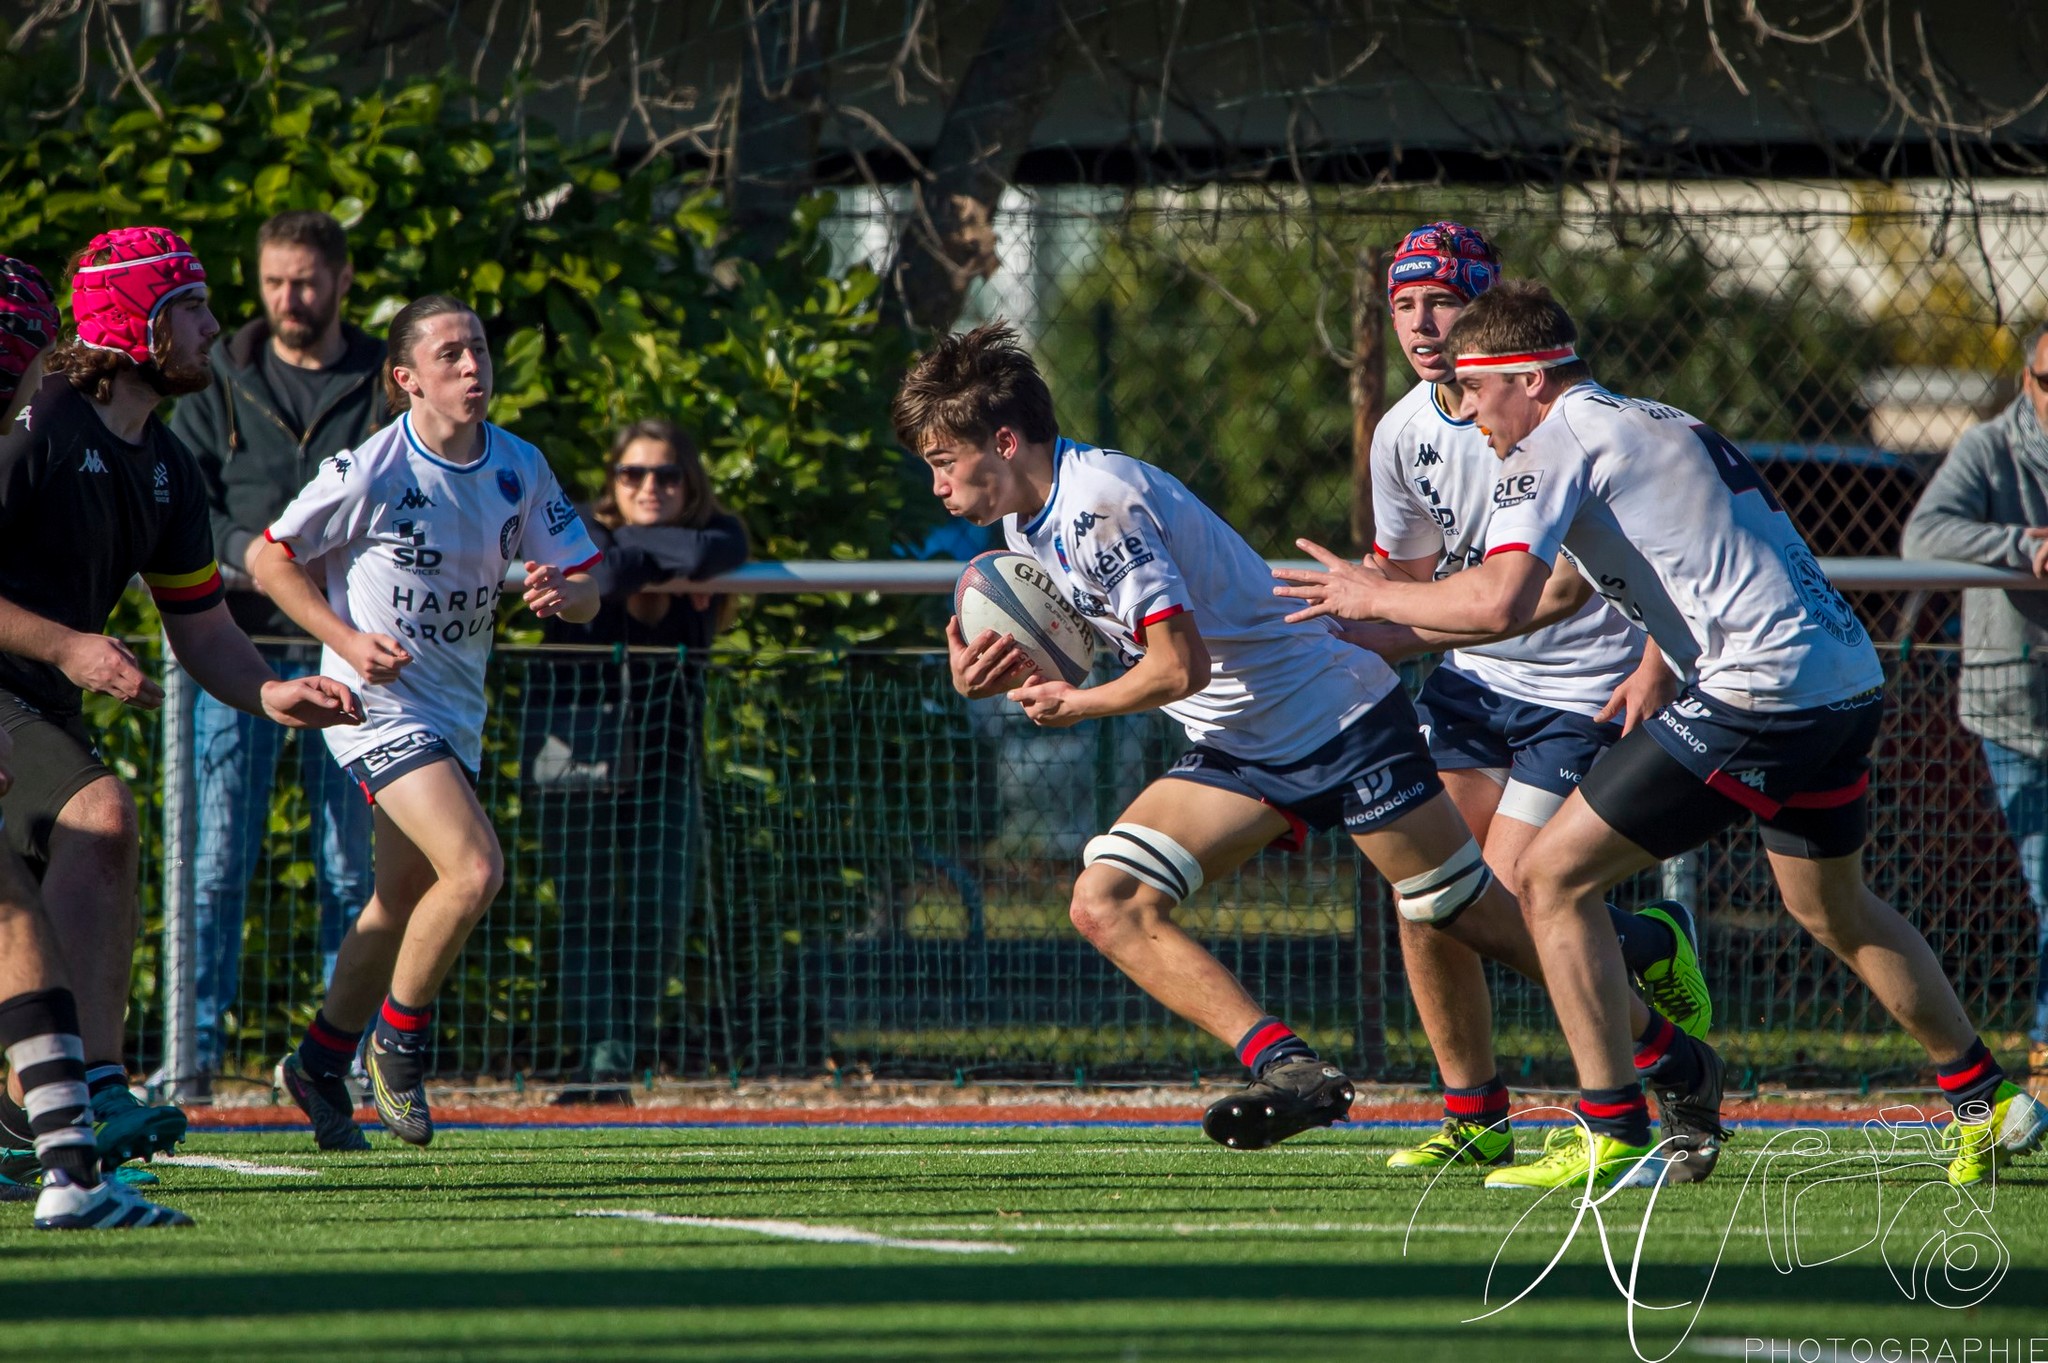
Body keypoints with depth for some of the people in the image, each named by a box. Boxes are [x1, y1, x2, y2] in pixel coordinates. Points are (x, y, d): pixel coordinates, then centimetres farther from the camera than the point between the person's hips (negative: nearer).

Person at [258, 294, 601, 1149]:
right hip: (379, 699, -7)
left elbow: (587, 589, 4)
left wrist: (560, 592, -19)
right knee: (474, 869, -21)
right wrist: (346, 640, -17)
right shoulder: (370, 472, -16)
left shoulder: (519, 467, 0)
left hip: (456, 708, 7)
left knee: (403, 901, 15)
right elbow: (270, 561, -6)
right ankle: (397, 1044, -1)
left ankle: (320, 1064, 33)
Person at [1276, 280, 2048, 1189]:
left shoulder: (1556, 442, -6)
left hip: (1761, 689, -9)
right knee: (1833, 909, 30)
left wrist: (1374, 596, -3)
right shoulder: (1661, 425, 21)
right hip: (1852, 679, 9)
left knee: (1553, 878, -3)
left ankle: (1612, 1132, -5)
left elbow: (1498, 603, -17)